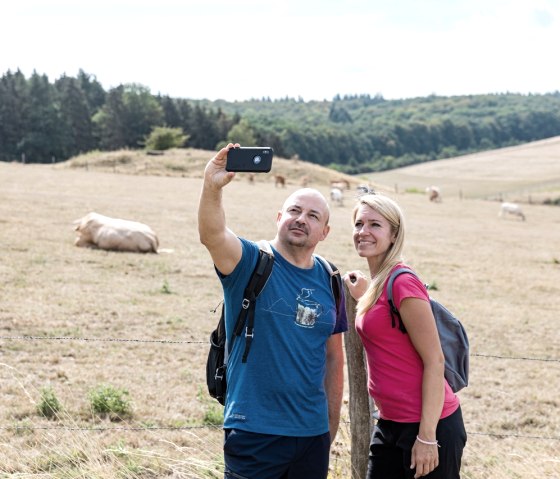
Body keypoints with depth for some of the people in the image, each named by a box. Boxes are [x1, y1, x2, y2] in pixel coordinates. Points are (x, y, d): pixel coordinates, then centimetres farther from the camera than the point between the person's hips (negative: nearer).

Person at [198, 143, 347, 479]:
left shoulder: (330, 283, 7)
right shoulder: (252, 263, -5)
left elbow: (334, 358, 14)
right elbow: (212, 234, -27)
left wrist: (332, 426, 15)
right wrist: (212, 187, -44)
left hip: (313, 434, 5)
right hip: (254, 434, -4)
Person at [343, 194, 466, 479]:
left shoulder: (403, 283, -16)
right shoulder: (377, 284, 9)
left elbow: (434, 361, -17)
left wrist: (427, 436, -20)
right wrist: (363, 297, 15)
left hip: (427, 424, -9)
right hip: (390, 424, 9)